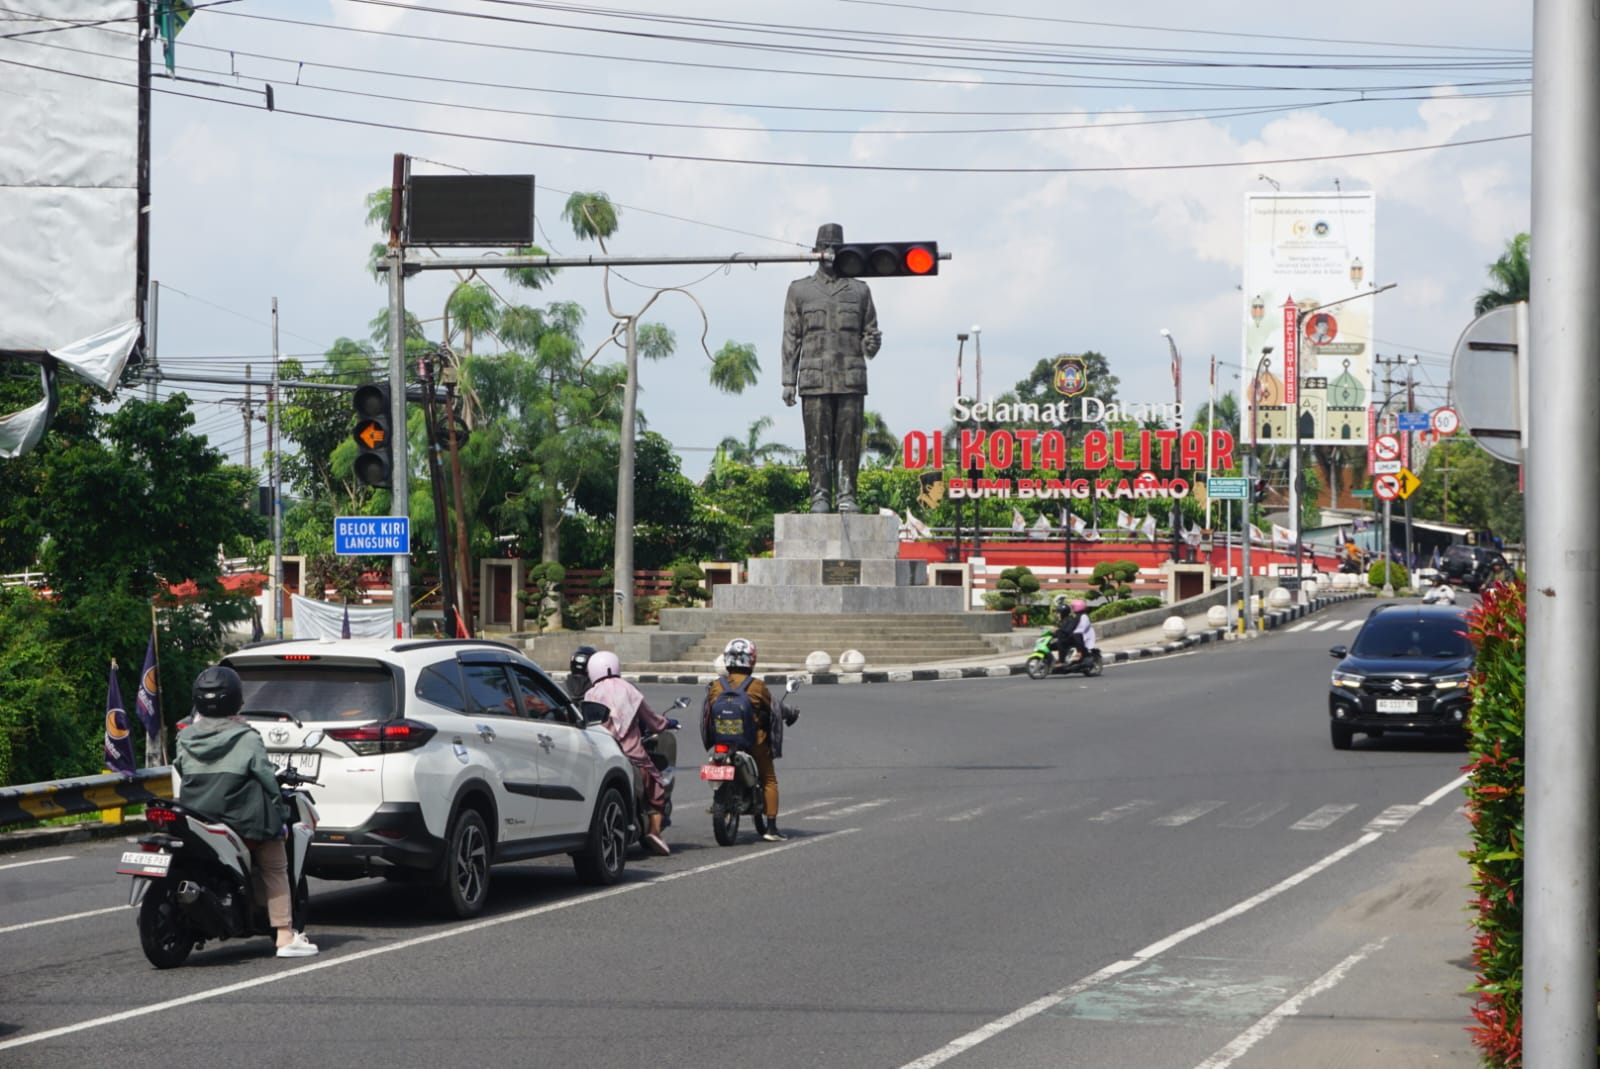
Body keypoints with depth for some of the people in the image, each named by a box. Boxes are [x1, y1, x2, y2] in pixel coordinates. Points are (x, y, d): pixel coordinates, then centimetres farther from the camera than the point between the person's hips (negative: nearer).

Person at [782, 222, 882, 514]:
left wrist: (871, 345, -7)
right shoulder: (799, 290, 13)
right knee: (818, 441, -4)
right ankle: (819, 496, -1)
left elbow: (870, 332, 18)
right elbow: (791, 338, 10)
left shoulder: (859, 290, 15)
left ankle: (846, 495, -1)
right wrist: (788, 381, 3)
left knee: (849, 440, -4)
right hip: (815, 378, -1)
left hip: (851, 379, 1)